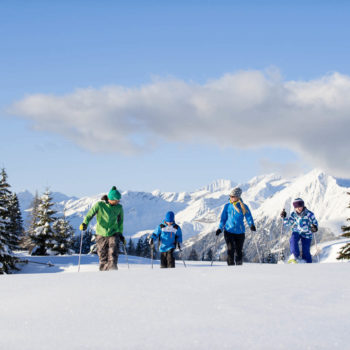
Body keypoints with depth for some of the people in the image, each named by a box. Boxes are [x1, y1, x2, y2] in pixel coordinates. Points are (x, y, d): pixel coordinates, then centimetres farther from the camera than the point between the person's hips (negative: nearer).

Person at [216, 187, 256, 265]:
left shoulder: (244, 207, 0)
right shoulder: (227, 206, 3)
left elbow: (249, 217, -3)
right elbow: (223, 218, 10)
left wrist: (252, 225, -22)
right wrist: (220, 228, -1)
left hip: (240, 232, 0)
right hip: (229, 231, 0)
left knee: (239, 251, 7)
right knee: (230, 249, -15)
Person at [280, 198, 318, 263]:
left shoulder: (309, 214, -13)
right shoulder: (293, 214, -2)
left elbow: (314, 223, -6)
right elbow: (288, 223, 6)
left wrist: (315, 228, -29)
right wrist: (284, 217, -12)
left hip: (306, 234, -2)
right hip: (296, 232, 2)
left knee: (306, 251, -4)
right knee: (293, 240, -32)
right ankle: (294, 256, -39)